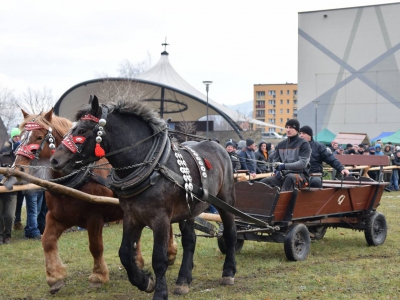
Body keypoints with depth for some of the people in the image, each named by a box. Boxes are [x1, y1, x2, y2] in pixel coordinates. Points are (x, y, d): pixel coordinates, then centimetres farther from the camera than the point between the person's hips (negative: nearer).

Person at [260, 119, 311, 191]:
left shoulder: (303, 144, 0)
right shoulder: (281, 145, 17)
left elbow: (303, 163, -11)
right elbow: (275, 160, 24)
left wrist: (285, 166, -20)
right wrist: (277, 170, 0)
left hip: (299, 175, -5)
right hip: (283, 175, 5)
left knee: (290, 178, -41)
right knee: (264, 182, -19)